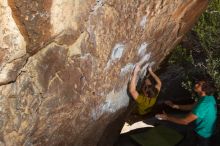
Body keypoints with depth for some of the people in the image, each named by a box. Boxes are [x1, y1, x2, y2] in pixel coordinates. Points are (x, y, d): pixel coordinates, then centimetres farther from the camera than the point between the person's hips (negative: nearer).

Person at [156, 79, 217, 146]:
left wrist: (167, 117, -22)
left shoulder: (203, 104, -35)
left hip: (202, 135, -8)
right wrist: (175, 106, 4)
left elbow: (185, 121, -31)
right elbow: (192, 106, 8)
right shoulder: (209, 97, -5)